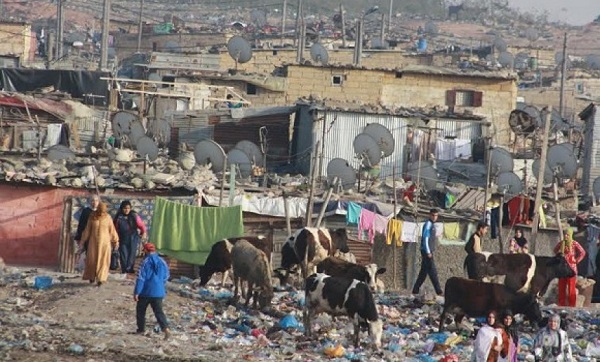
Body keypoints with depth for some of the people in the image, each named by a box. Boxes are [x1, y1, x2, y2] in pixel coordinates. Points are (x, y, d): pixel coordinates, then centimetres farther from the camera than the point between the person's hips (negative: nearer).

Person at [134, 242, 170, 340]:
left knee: (140, 310, 15)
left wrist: (136, 292, -11)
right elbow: (166, 277, 13)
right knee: (158, 311, 2)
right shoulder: (162, 262, 4)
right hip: (158, 292, 4)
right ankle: (165, 328, -18)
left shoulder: (145, 262, -11)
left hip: (145, 292, -4)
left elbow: (140, 278, -14)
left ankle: (141, 329, 23)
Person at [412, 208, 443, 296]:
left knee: (424, 272, 10)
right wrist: (428, 252, -19)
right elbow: (425, 239, -17)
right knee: (433, 272, -9)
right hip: (427, 251, -10)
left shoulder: (432, 225, 17)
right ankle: (438, 291, -9)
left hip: (429, 251, 10)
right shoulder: (428, 224, -12)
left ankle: (415, 290, 14)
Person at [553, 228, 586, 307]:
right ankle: (561, 304, 16)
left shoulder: (574, 244, -9)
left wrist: (576, 260, -9)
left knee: (571, 286, -4)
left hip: (571, 267, -5)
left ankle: (571, 304, 0)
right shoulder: (561, 243, 6)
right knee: (561, 286, 8)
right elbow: (555, 250, 25)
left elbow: (583, 252, -9)